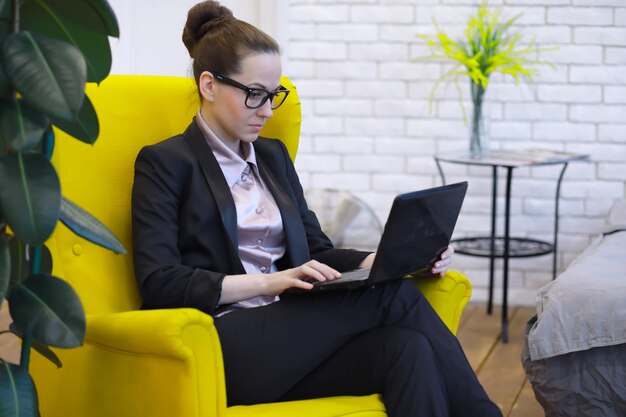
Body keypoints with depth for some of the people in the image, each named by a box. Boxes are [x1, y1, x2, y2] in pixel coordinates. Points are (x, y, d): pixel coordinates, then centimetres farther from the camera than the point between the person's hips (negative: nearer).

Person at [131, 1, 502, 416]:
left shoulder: (273, 155, 22)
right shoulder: (165, 163, 2)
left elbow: (316, 250, 19)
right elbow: (159, 283, -9)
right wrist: (268, 282, -20)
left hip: (290, 333, 6)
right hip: (224, 349, -6)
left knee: (406, 348, -29)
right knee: (392, 294, -26)